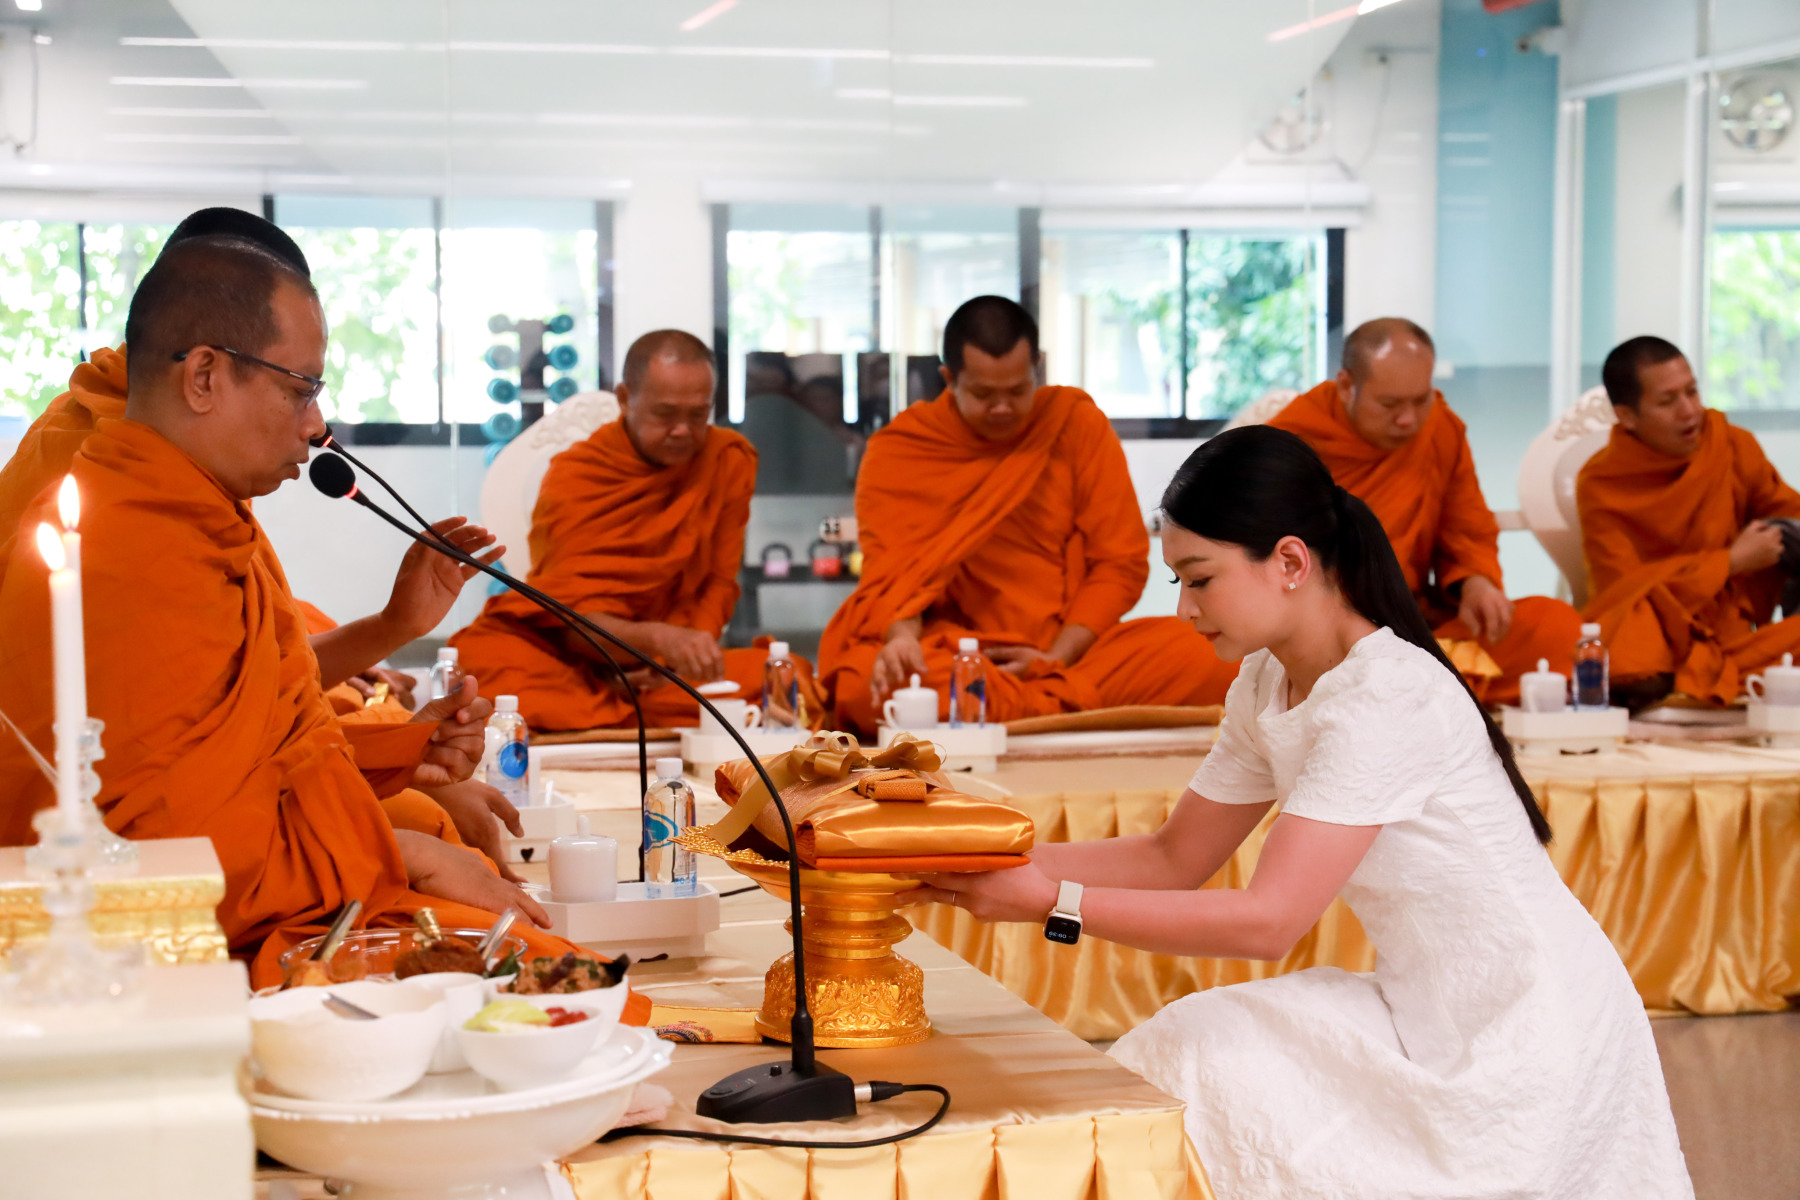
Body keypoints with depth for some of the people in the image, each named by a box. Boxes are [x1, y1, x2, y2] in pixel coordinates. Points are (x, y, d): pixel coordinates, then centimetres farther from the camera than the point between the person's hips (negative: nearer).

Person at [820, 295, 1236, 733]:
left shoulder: (1077, 423, 5)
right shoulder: (896, 451, 3)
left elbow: (1120, 562, 3)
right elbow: (891, 574, -5)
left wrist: (1057, 657, -10)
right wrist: (902, 635, -29)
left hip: (1069, 652, 1)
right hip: (950, 654, 0)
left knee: (1191, 652, -28)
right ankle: (1074, 708, -28)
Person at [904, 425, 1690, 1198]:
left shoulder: (1388, 699, -24)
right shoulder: (1267, 688, 4)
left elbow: (1267, 921, -28)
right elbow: (1172, 859, 10)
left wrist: (1053, 904, -26)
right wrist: (999, 862, -3)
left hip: (1529, 1047, -8)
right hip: (1433, 1021, 8)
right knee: (1191, 1049, -5)